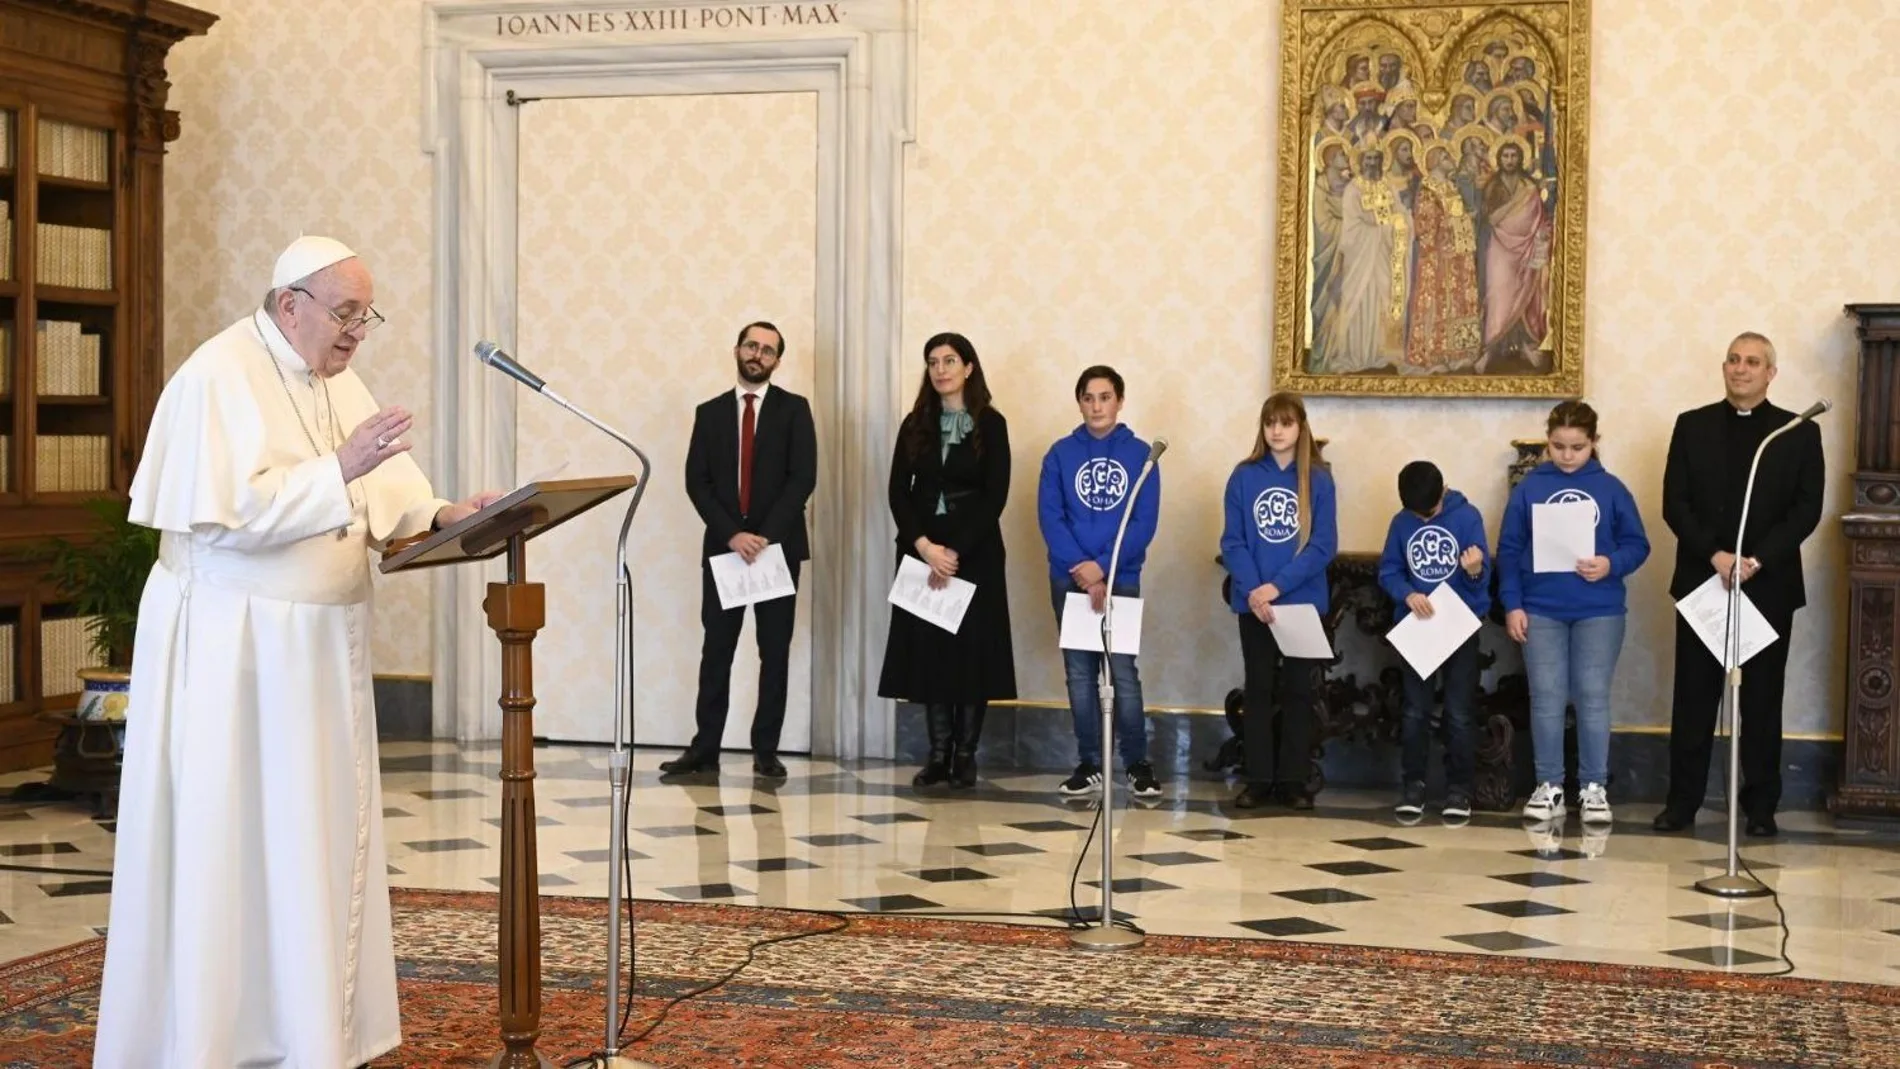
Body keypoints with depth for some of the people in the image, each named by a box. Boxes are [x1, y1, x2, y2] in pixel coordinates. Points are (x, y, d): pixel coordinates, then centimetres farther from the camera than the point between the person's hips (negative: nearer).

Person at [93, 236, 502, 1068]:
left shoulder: (337, 379, 12)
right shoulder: (219, 375, -14)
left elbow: (385, 484, 6)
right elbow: (232, 508, -24)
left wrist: (439, 515, -13)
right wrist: (339, 468, -26)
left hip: (322, 644, 8)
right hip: (233, 646, -8)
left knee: (322, 837, 10)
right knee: (228, 839, -2)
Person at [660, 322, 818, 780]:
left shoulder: (794, 409, 3)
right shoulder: (710, 412, 9)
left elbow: (803, 478, -6)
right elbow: (697, 482, 2)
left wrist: (766, 536, -14)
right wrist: (732, 534, -12)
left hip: (777, 545, -1)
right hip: (723, 545, 1)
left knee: (775, 653, 2)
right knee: (716, 651, 1)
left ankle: (766, 751, 6)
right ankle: (704, 749, 3)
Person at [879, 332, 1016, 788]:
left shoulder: (990, 424, -1)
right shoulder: (915, 425, 8)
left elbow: (995, 496, -7)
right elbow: (898, 492, 3)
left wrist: (956, 550, -14)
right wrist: (924, 545, -12)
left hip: (974, 552, -3)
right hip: (922, 551, 3)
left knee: (972, 650, -2)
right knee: (928, 650, 1)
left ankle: (966, 755, 5)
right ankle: (938, 754, 7)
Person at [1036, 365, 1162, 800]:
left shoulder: (1139, 453, 1)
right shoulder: (1060, 453, 3)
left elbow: (1145, 521, -5)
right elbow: (1049, 515, -3)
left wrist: (1102, 568, -15)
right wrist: (1080, 567, -16)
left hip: (1121, 578, -2)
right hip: (1069, 579, 2)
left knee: (1122, 670, -4)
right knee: (1079, 672, 6)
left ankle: (1137, 762, 6)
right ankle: (1088, 763, 13)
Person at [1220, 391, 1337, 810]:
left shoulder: (1318, 479, -2)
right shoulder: (1244, 477, 1)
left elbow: (1324, 545, -8)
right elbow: (1232, 541, -2)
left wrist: (1279, 585, -17)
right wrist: (1252, 590, -16)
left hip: (1304, 601, -1)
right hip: (1253, 602, 1)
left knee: (1299, 690, 5)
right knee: (1258, 689, 6)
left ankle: (1293, 780, 12)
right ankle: (1258, 779, 11)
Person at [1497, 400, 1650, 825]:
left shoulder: (1611, 489, 0)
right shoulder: (1529, 488, 1)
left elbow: (1637, 544, 2)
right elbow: (1509, 551, 2)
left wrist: (1612, 565, -17)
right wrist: (1512, 604, -4)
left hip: (1599, 612, -1)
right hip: (1541, 611, 1)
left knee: (1593, 699, 4)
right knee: (1546, 700, 5)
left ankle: (1594, 787, 13)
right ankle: (1549, 785, 14)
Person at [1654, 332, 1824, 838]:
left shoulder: (1800, 433, 4)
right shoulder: (1692, 426, 6)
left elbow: (1807, 510, -3)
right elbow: (1675, 503, 0)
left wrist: (1757, 560, -15)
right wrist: (1713, 555, -14)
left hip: (1769, 585, -1)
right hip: (1702, 580, 1)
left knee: (1762, 700, 4)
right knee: (1694, 698, 4)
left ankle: (1761, 805, 12)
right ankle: (1682, 800, 10)